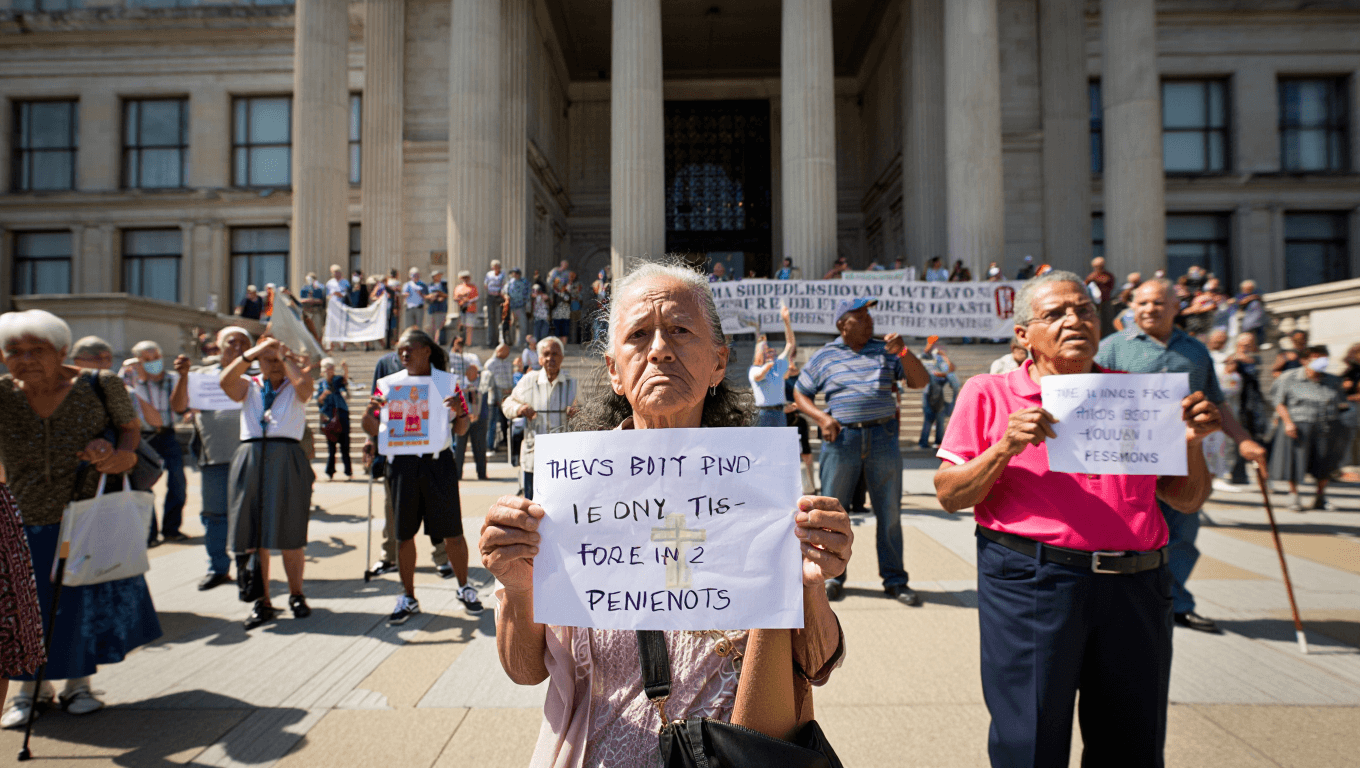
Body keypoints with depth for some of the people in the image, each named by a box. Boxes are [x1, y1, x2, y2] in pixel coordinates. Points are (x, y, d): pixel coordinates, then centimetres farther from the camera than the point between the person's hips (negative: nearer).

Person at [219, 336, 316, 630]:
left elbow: (304, 381, -14)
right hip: (250, 460, 2)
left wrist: (285, 354, -2)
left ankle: (296, 595, 18)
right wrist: (253, 352, -8)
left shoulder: (295, 389, 11)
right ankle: (262, 603, 14)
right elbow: (226, 380, -5)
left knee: (289, 536, 1)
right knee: (252, 537, 3)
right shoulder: (248, 387, 16)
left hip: (287, 461, -2)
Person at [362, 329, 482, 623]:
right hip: (402, 464, 2)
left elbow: (461, 430, 4)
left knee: (452, 532, 3)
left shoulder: (447, 382, 3)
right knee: (404, 533, 8)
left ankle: (464, 588, 23)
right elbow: (373, 429, 5)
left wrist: (459, 411, -17)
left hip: (438, 462, -1)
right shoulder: (389, 384, 6)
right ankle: (408, 597, 23)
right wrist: (368, 412, -16)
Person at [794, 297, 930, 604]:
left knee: (890, 512, 5)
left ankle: (894, 580, 18)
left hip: (883, 438, 1)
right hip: (841, 438, -1)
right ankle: (833, 576, 19)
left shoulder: (886, 351, 10)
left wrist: (903, 352, -12)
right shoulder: (824, 357, 7)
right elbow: (800, 394, 12)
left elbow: (920, 382, 4)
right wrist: (821, 417, -6)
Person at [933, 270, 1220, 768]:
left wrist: (1191, 441, -4)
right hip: (1030, 582, -3)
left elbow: (1187, 500, 14)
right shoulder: (987, 395, 2)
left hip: (1134, 585, 4)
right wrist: (1005, 448, -17)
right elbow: (949, 496, -3)